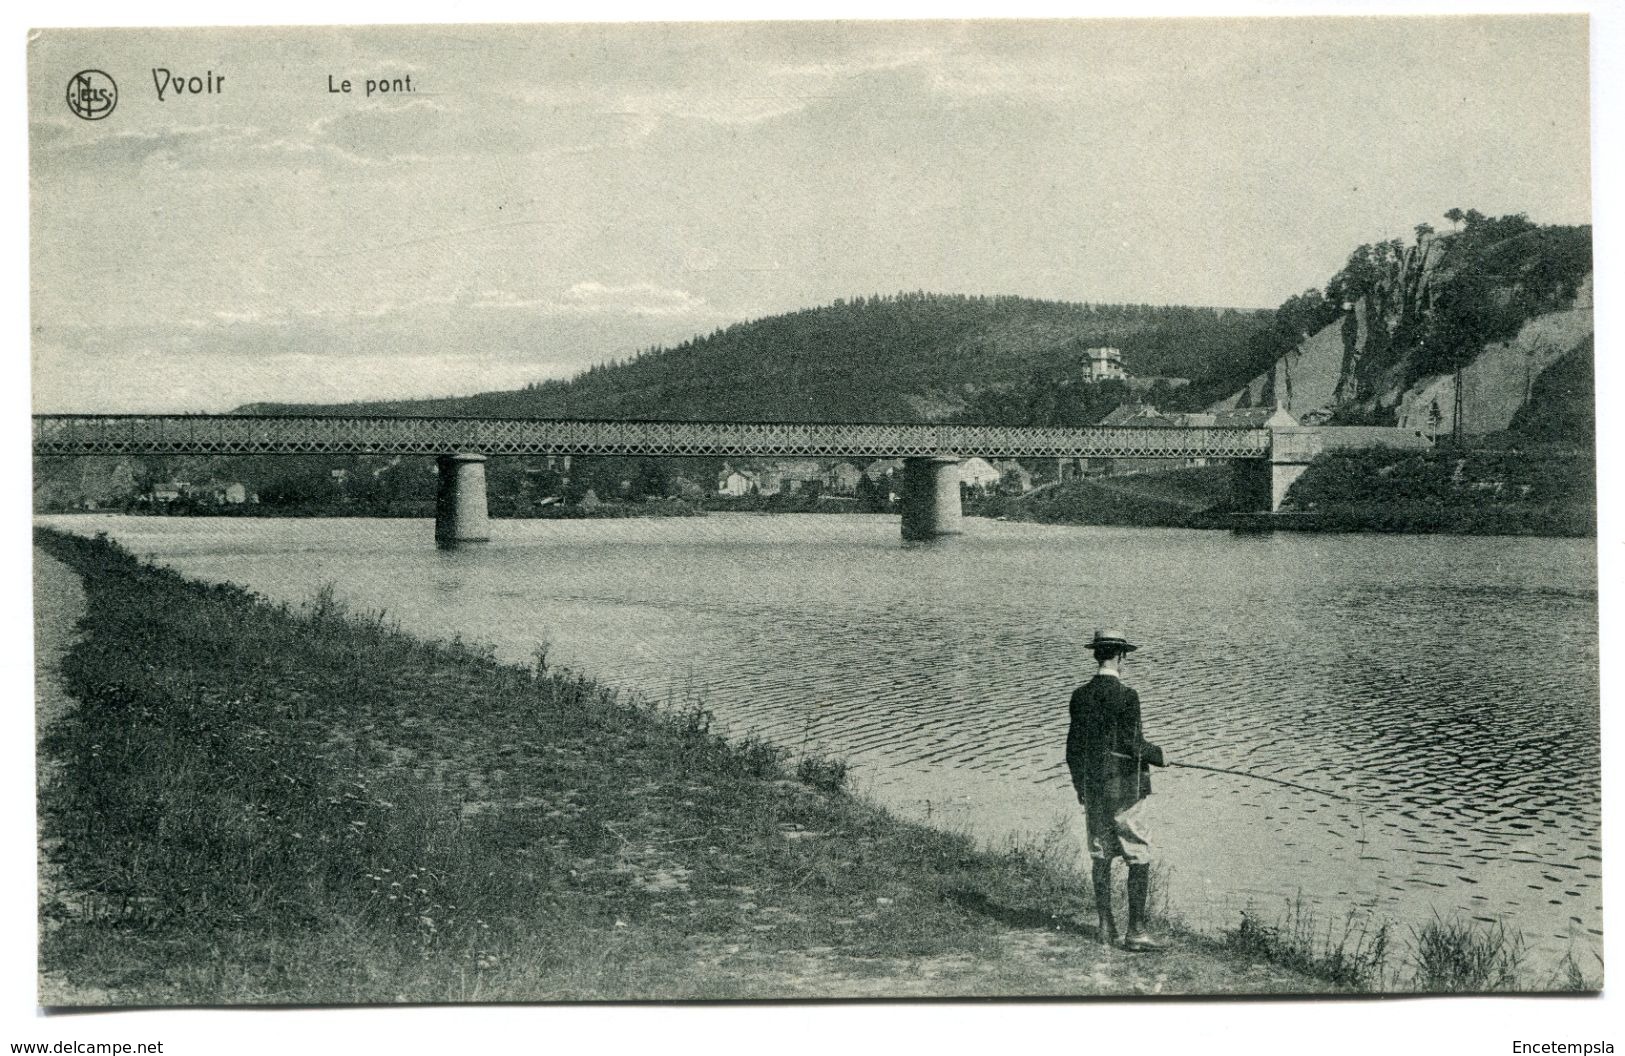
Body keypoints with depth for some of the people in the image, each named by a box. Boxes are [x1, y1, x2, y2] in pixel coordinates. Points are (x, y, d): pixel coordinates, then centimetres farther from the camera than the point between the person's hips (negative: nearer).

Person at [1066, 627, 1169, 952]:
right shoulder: (1126, 697, -14)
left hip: (1091, 788, 6)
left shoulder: (1080, 696, 5)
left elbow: (1073, 746, 9)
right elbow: (1134, 745, -16)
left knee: (1100, 857, 12)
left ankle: (1106, 927, 16)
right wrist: (1159, 756, 4)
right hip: (1124, 789, -6)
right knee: (1138, 858, -1)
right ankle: (1136, 931, -3)